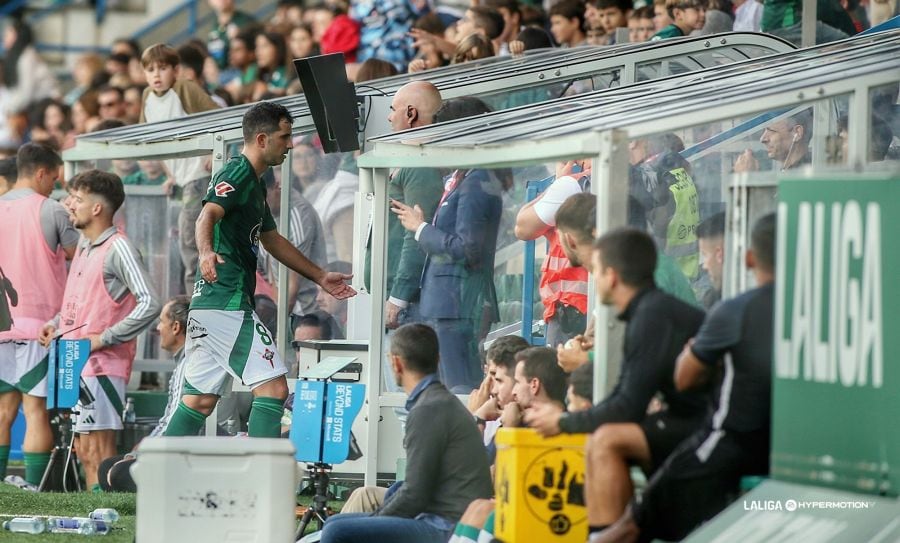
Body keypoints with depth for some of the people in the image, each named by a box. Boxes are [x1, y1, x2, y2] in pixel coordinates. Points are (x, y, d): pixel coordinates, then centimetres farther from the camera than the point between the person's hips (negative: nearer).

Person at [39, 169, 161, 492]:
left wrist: (104, 338, -18)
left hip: (102, 364, -9)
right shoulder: (84, 247, 16)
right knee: (83, 449, 12)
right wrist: (57, 324, 11)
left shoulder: (118, 248, -12)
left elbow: (149, 305, -20)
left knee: (98, 450, -9)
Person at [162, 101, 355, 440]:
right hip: (228, 302, -10)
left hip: (208, 305, 10)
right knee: (273, 387, -12)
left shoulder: (254, 183, 22)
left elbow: (272, 240, 35)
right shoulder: (237, 175, -9)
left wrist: (320, 278, 40)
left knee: (200, 400, 10)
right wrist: (206, 252, -48)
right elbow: (207, 216, -27)